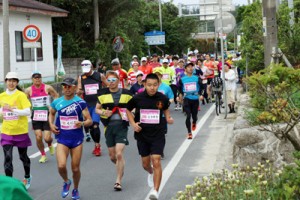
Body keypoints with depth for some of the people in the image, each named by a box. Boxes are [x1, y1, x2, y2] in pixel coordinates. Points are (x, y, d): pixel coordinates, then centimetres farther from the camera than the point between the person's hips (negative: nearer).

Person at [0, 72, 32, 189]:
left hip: (21, 131, -2)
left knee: (23, 156, 14)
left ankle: (27, 177, 38)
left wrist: (13, 109, -26)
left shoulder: (21, 95, -9)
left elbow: (27, 112, -17)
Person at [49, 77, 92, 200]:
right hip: (62, 139, 1)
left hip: (77, 139, -1)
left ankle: (75, 190, 33)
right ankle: (66, 182, 15)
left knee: (75, 168, 7)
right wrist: (51, 124, 5)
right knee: (61, 166, -17)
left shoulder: (80, 102, -6)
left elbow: (90, 121, -4)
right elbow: (51, 113, 24)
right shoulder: (57, 102, 2)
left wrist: (82, 123, -25)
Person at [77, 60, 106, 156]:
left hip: (97, 104, -3)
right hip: (87, 105, 3)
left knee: (95, 125, -14)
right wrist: (79, 91, -18)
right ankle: (97, 145, 22)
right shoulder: (81, 78, 5)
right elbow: (78, 92, 5)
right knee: (90, 126, 7)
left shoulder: (100, 76, -2)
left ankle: (97, 146, -3)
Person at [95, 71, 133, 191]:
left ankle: (118, 181, -1)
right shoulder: (103, 94, 5)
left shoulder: (126, 94, 2)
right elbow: (97, 109, 11)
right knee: (112, 156, 9)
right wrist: (103, 112, -10)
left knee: (119, 154, -13)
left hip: (122, 126, -3)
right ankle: (121, 169, 42)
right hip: (109, 126, 3)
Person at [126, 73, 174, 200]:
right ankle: (151, 173, 52)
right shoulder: (137, 98, -8)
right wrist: (133, 123, -4)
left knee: (156, 161, -15)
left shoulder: (162, 98, -5)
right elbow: (128, 110, 9)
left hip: (158, 135, -2)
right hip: (142, 134, 2)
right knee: (145, 163, 15)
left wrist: (168, 118, -2)